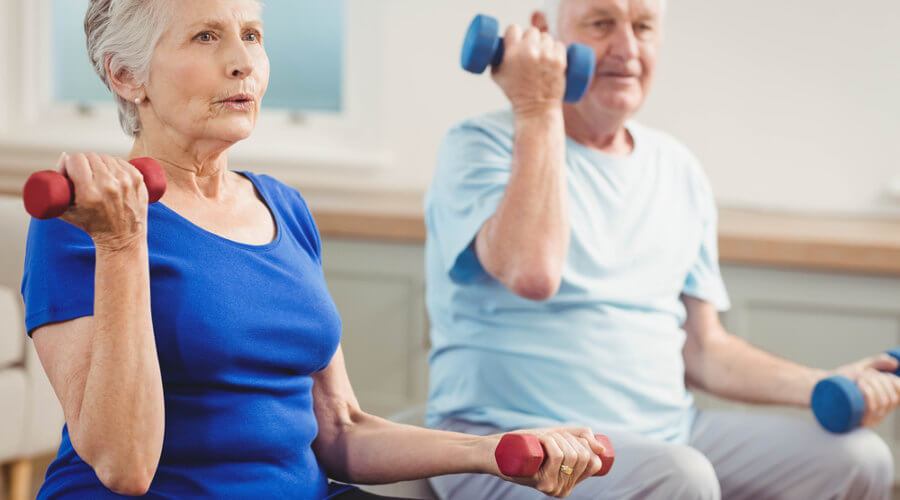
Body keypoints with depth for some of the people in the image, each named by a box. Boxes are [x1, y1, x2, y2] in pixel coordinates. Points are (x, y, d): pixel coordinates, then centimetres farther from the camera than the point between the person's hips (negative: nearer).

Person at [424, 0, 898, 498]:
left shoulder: (679, 171, 15)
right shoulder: (482, 144, -4)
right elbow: (533, 273, -25)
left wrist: (824, 387, 2)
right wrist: (537, 111, -16)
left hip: (668, 433, 6)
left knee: (858, 459, -12)